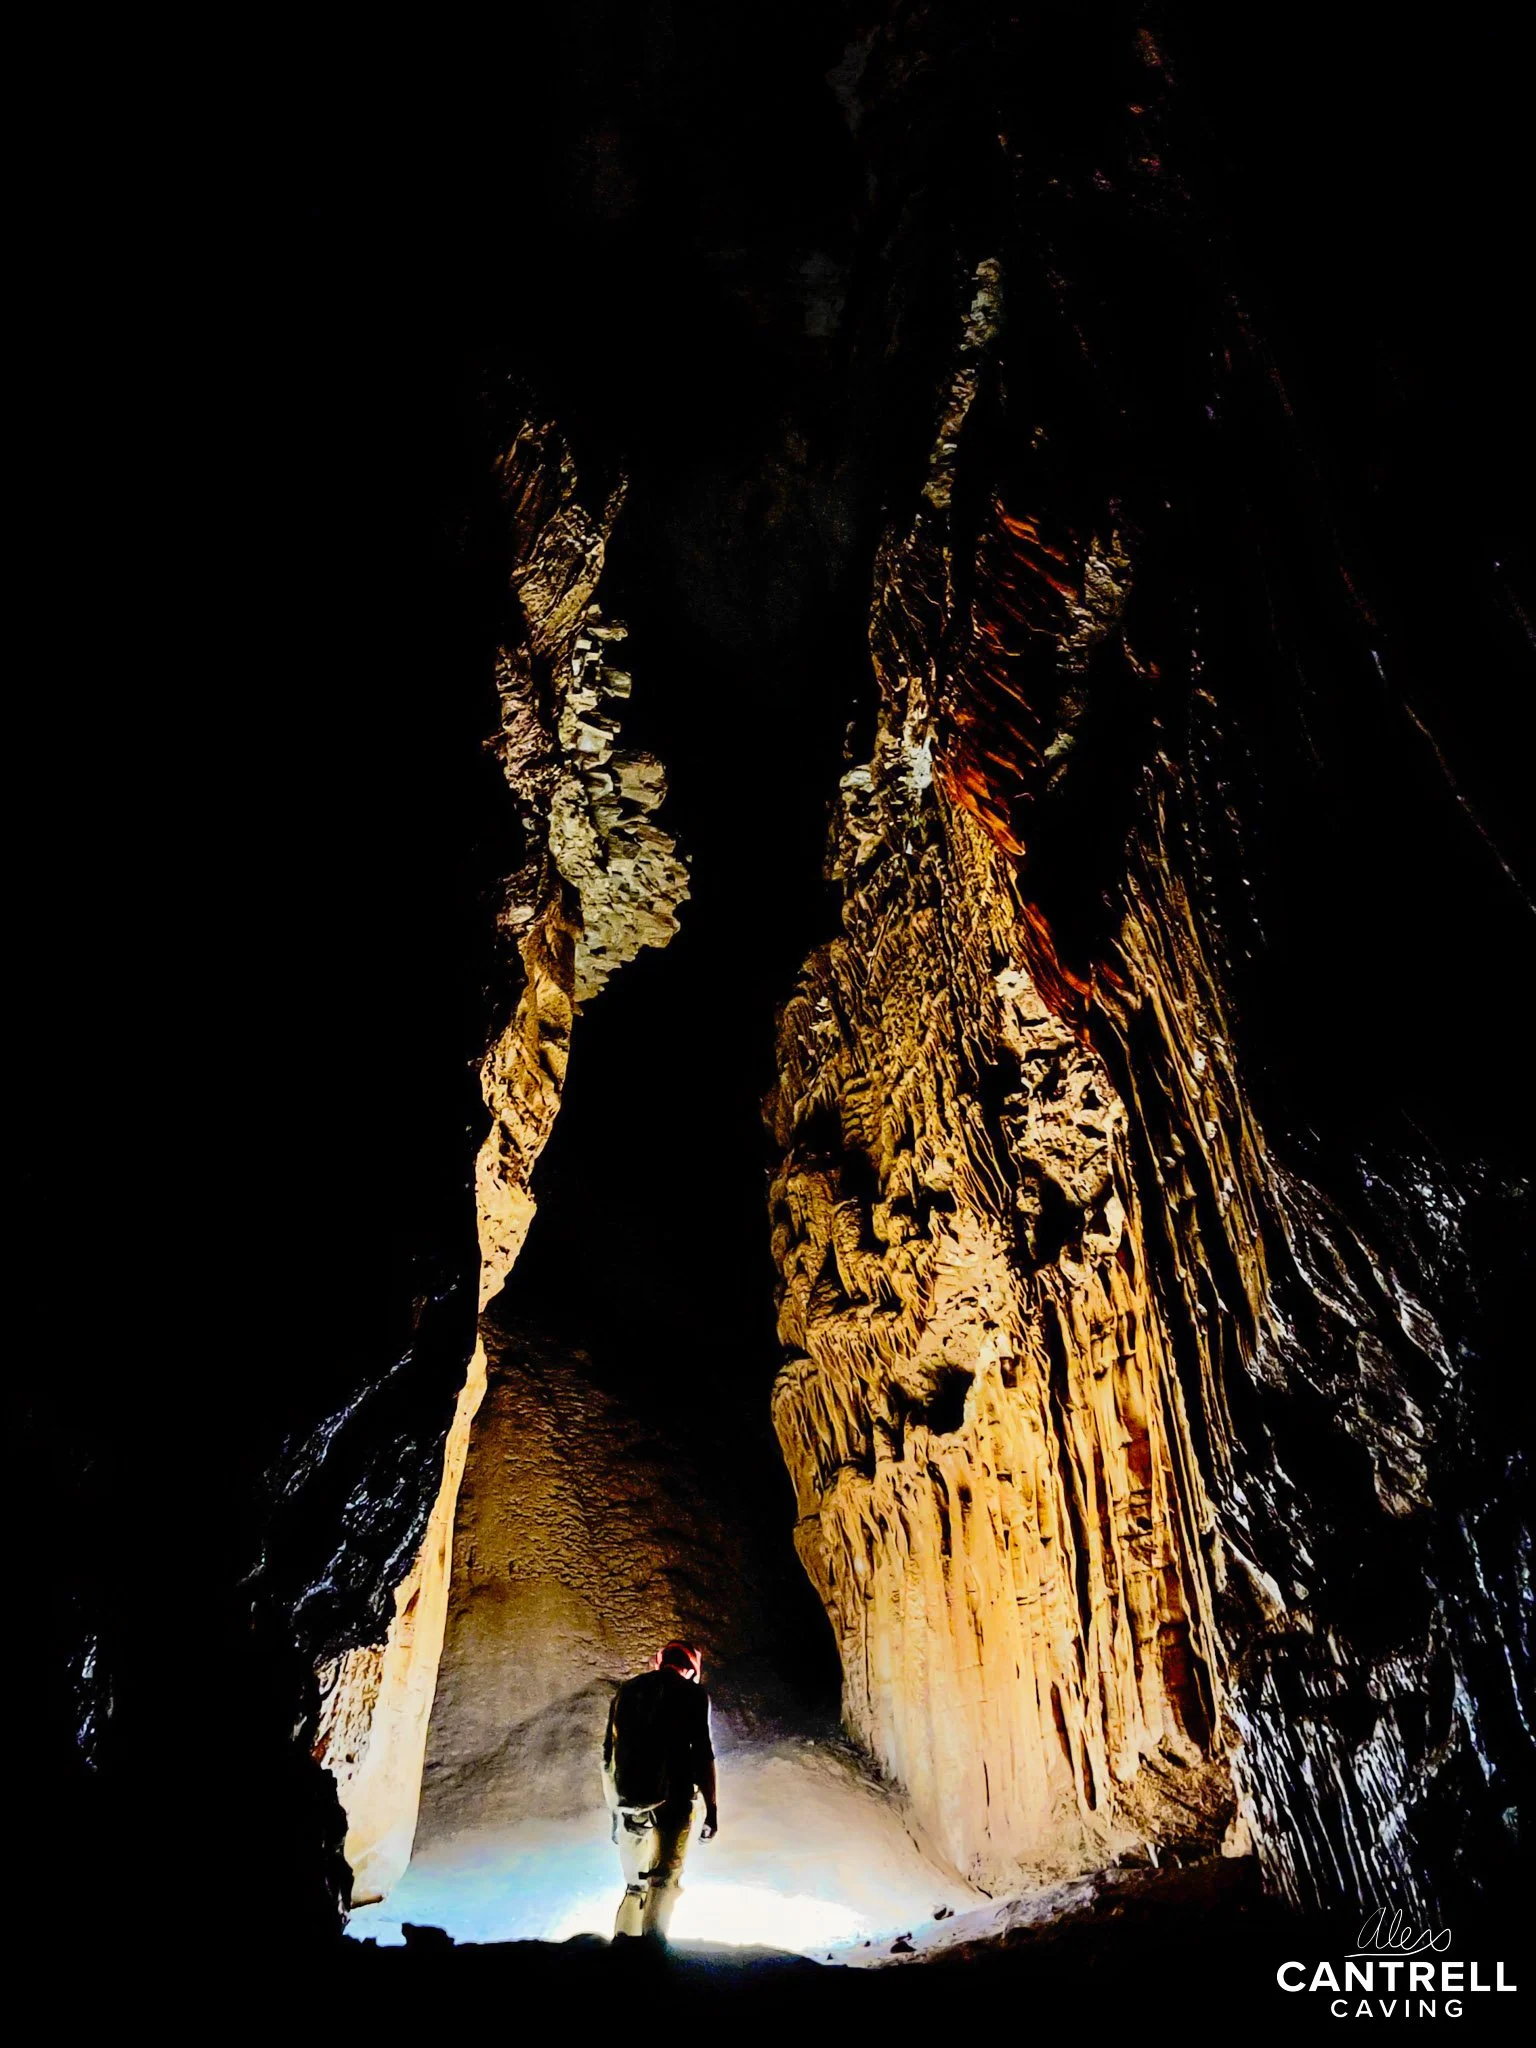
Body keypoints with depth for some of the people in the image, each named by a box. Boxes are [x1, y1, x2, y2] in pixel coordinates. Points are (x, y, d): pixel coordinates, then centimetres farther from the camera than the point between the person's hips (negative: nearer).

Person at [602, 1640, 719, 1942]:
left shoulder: (627, 1690, 18)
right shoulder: (692, 1693, 5)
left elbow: (609, 1754, 19)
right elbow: (702, 1753, -4)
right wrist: (711, 1810, -1)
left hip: (628, 1800, 4)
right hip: (671, 1798, -4)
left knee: (635, 1883, 17)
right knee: (665, 1879, -2)